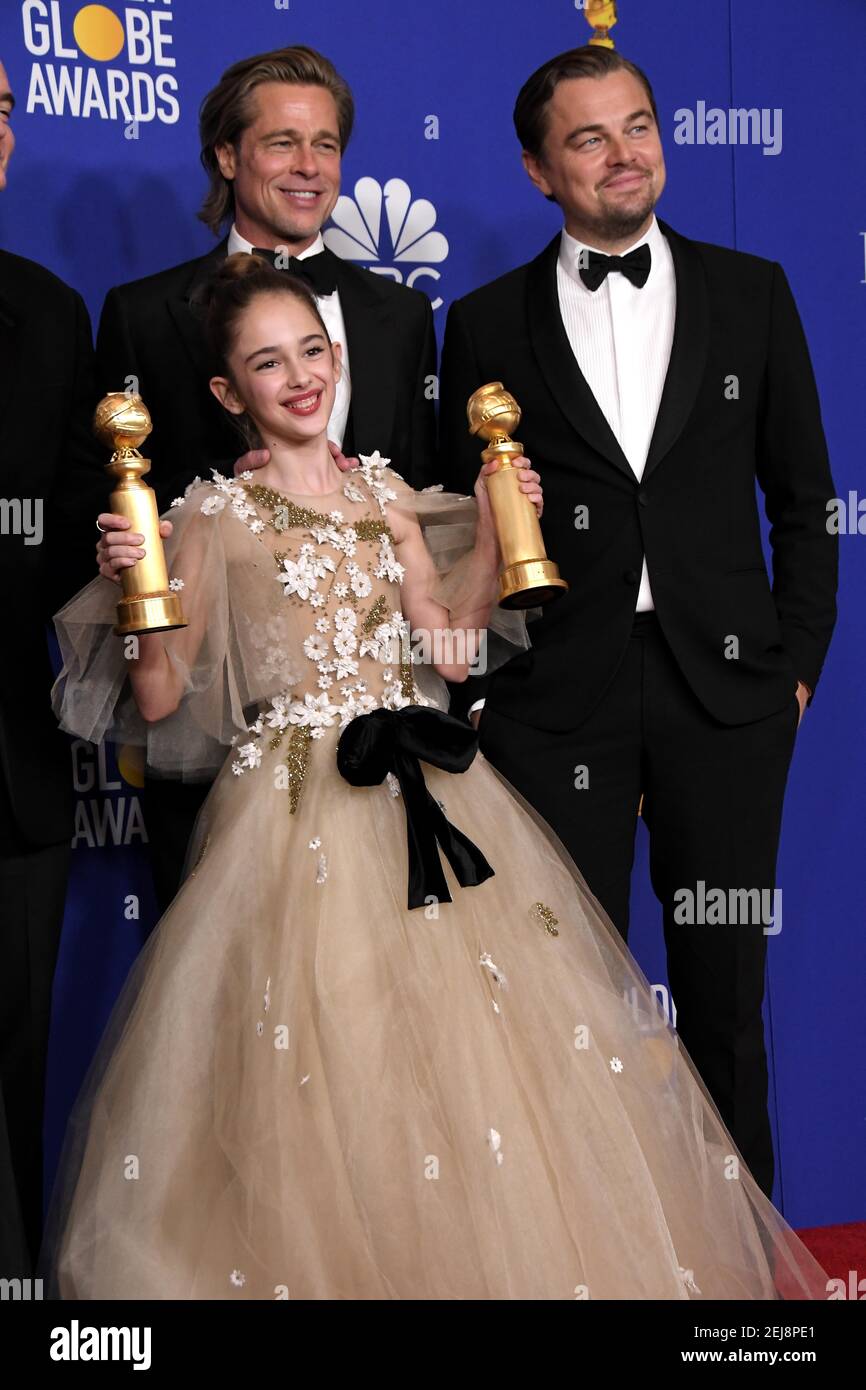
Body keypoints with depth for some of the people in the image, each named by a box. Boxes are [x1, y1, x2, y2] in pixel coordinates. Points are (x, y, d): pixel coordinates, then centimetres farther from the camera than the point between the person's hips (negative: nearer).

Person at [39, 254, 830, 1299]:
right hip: (300, 809, -4)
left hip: (425, 795, 5)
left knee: (473, 1036, 7)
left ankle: (515, 1253, 27)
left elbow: (450, 648, 10)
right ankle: (324, 1261, 20)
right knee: (323, 1079, -4)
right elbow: (159, 697, -5)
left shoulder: (384, 493, 12)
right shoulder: (215, 516, -2)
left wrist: (490, 533, 3)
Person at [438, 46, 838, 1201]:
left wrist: (797, 665, 3)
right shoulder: (490, 323, 4)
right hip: (559, 702, -1)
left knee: (726, 978, 11)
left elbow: (802, 499, 9)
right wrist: (474, 692, -1)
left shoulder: (751, 292, 7)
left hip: (726, 687, 1)